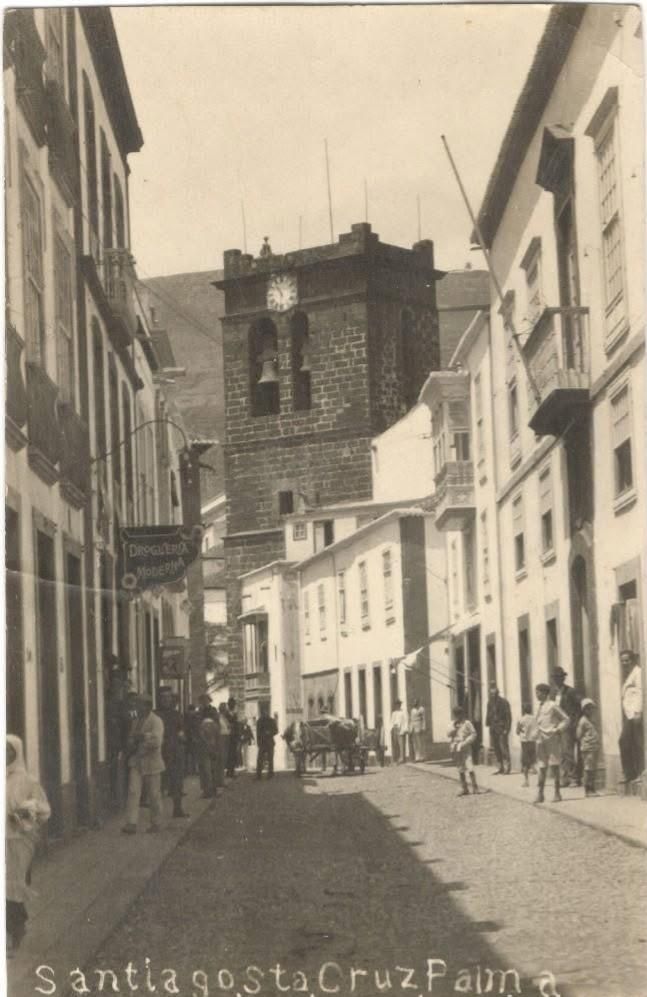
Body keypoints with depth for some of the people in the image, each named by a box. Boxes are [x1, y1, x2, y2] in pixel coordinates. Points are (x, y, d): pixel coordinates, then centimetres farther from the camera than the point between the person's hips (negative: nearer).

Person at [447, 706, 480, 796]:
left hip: (465, 749, -5)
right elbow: (448, 734, 2)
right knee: (461, 770, 10)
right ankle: (464, 789, 18)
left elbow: (473, 735, -6)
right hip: (456, 749, 5)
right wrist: (454, 726, -12)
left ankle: (475, 788, -8)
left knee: (470, 768, -13)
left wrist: (464, 743, -13)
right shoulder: (453, 724, 11)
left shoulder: (467, 723, -4)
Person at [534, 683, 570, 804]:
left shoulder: (552, 706, -7)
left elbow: (566, 719, -5)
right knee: (542, 768, 7)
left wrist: (558, 730, -15)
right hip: (541, 741, 7)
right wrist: (536, 733, 11)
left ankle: (557, 793, 4)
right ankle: (540, 794, 8)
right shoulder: (539, 707, 15)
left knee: (554, 767, -2)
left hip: (552, 739, -7)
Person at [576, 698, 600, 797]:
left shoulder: (591, 720, 18)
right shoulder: (583, 721, -8)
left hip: (594, 748, 9)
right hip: (587, 748, -9)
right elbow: (578, 735, -10)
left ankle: (591, 789, 16)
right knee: (588, 769, -8)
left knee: (592, 770, 11)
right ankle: (588, 790, -6)